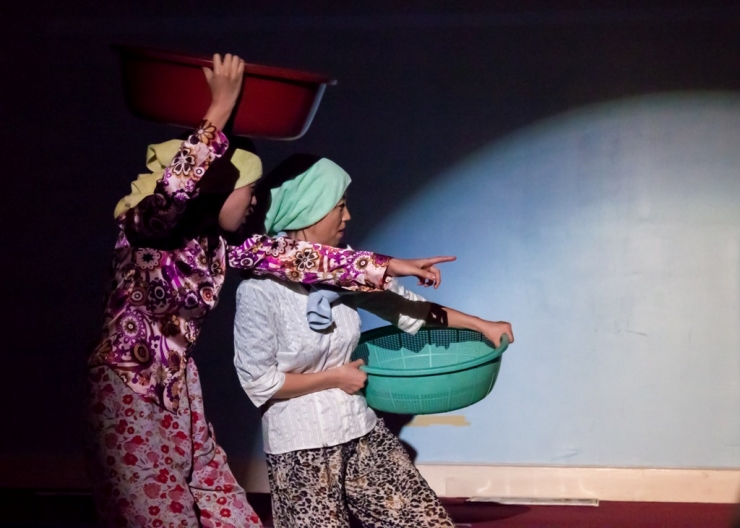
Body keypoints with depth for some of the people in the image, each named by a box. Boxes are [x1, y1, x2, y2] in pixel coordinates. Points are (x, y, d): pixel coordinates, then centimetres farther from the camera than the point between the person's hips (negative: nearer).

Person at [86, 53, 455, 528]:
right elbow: (173, 188, -39)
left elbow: (289, 254, 4)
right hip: (129, 399, -8)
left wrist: (389, 266, 3)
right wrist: (220, 107, -34)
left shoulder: (216, 243, 4)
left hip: (181, 397, 8)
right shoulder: (143, 229, -17)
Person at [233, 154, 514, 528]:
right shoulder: (261, 288, -17)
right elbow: (258, 381, -14)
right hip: (301, 448, -6)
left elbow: (402, 304, 12)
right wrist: (334, 377, -9)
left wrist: (482, 326, 14)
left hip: (361, 432, 6)